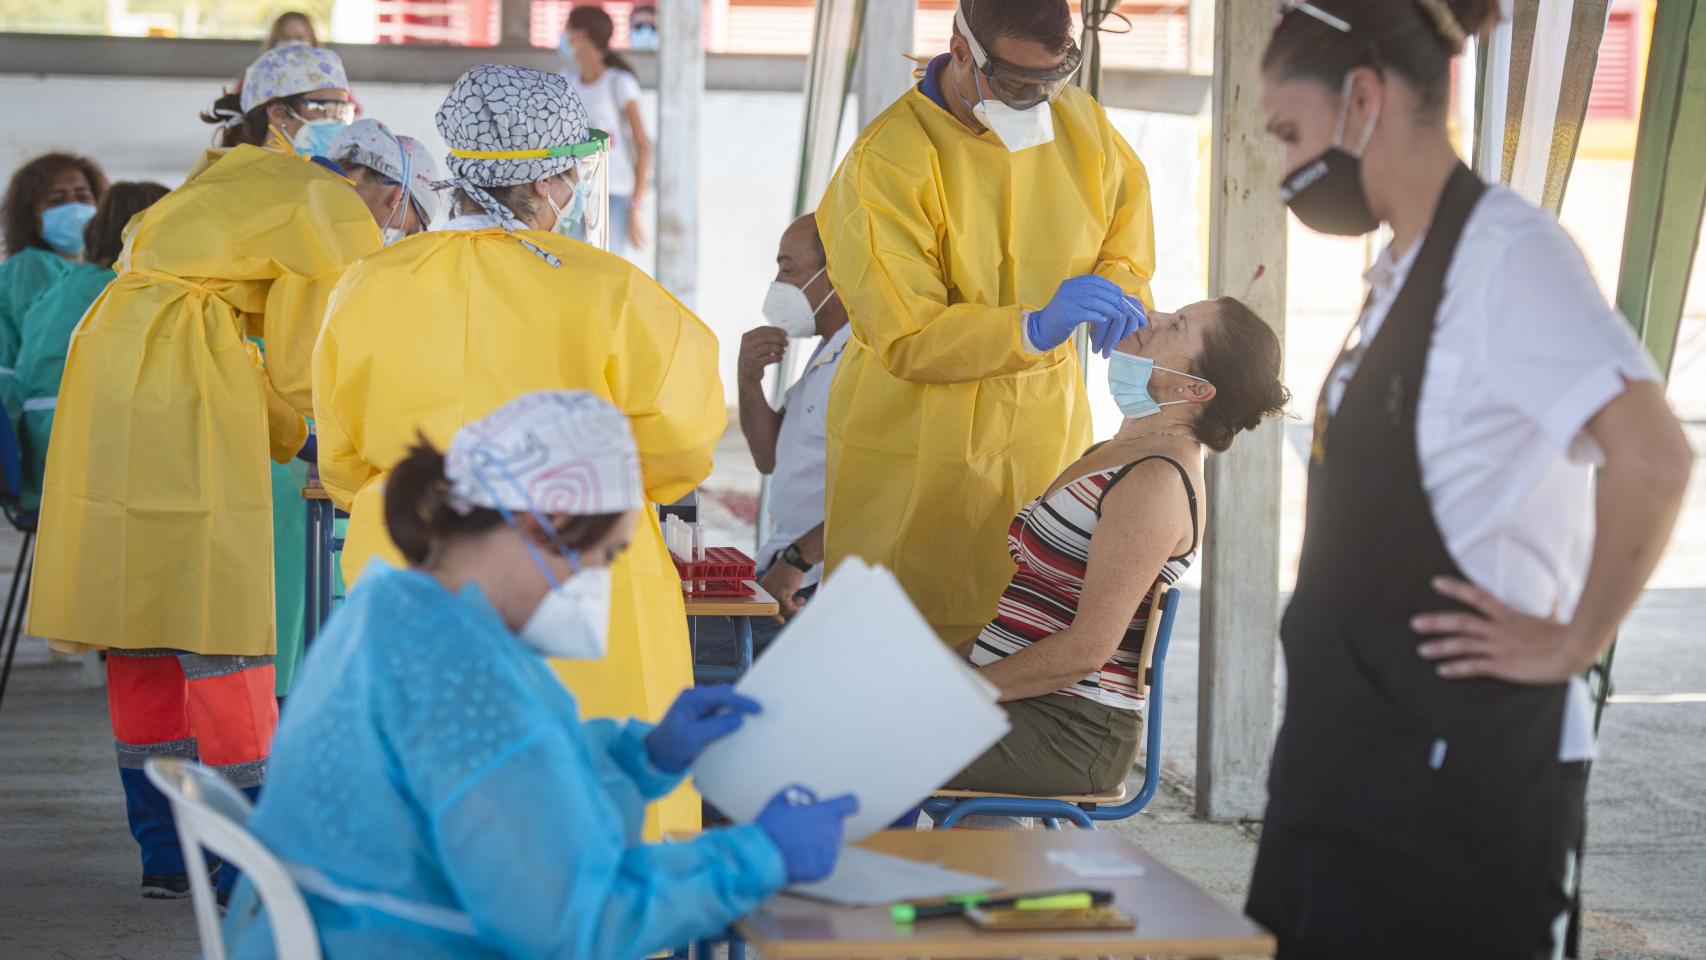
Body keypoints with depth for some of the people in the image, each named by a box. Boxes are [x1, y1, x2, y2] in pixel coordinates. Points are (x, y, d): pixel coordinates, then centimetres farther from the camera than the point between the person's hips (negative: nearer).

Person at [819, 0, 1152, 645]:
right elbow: (905, 340, -20)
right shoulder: (885, 162, -17)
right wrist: (1033, 329, -31)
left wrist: (1120, 283, -2)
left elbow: (1127, 208, 20)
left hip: (1045, 429, 5)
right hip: (920, 448, -5)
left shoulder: (1079, 120, 1)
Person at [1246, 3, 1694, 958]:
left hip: (1462, 766, -9)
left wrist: (1575, 644, -18)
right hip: (1358, 749, 9)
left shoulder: (1505, 251, -15)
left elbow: (1652, 456, -27)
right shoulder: (1405, 265, 15)